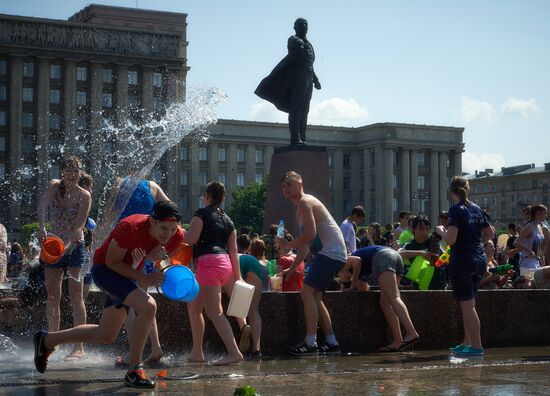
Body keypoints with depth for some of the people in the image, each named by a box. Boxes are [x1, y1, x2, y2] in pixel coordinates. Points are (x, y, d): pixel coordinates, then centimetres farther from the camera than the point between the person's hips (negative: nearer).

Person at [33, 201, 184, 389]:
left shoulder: (177, 236, -16)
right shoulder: (130, 227, -33)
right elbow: (112, 262, -22)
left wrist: (157, 257, -20)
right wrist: (143, 278, -33)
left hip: (127, 275, 8)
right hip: (105, 269, -8)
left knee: (106, 336, 17)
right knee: (148, 306, -31)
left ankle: (46, 340, 37)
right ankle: (134, 370, -20)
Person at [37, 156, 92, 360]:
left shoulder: (84, 196, -9)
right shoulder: (54, 186, 0)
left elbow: (79, 226, -17)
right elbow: (42, 207, -18)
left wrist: (67, 246, -34)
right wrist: (42, 227, -38)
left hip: (75, 248, -4)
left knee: (75, 296, -10)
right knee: (52, 296, 7)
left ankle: (79, 347, -11)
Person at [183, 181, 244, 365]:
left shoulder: (201, 214, -1)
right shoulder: (228, 220, 18)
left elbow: (191, 238, -12)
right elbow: (233, 251, 14)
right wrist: (237, 276, 14)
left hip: (208, 262, -8)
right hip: (224, 264, 8)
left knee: (214, 311, -11)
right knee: (194, 306, 18)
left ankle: (234, 352, -21)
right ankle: (196, 352, 19)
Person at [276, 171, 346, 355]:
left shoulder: (305, 202, -9)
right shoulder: (301, 210, 23)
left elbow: (310, 234, -21)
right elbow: (305, 245, 28)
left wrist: (288, 244, -9)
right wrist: (292, 268, 26)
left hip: (331, 252, -10)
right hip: (328, 254, 10)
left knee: (307, 292, -15)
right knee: (314, 297, 10)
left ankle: (310, 343, -17)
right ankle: (331, 342, 13)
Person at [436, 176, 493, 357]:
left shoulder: (456, 210, -12)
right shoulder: (477, 209, 10)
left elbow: (450, 239, -19)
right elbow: (489, 234, 18)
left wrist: (441, 231, 0)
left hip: (462, 261, -7)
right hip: (480, 259, 8)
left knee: (467, 305, -4)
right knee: (468, 304, 16)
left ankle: (476, 346, -5)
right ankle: (467, 343, 22)